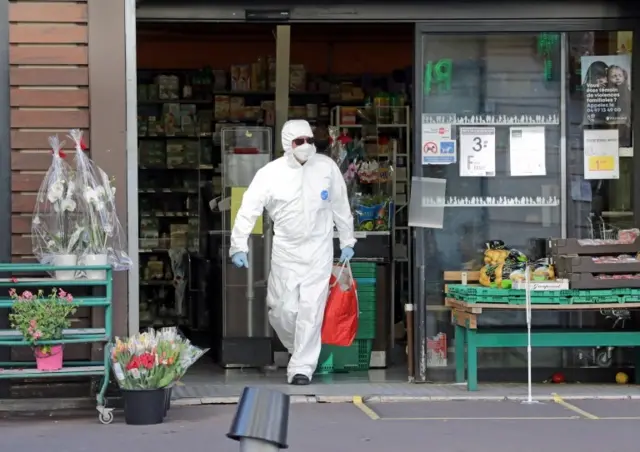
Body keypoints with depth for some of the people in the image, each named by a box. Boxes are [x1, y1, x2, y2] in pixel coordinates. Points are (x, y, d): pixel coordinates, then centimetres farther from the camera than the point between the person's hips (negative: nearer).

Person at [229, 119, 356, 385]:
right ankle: (301, 351, 31)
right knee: (283, 309, 3)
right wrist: (239, 246, -14)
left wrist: (347, 241, 11)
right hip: (285, 251, 0)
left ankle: (301, 367, 1)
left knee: (311, 310, -6)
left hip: (319, 251, 0)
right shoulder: (270, 173, -9)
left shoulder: (327, 167, -4)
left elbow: (340, 206, 7)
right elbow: (248, 210, -7)